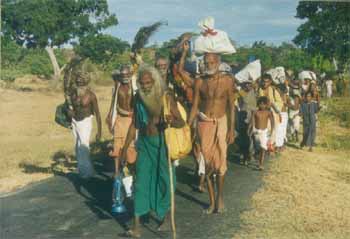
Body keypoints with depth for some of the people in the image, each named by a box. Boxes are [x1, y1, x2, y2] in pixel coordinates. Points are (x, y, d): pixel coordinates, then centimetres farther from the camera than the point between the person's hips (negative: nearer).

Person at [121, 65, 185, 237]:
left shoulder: (166, 97, -9)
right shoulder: (138, 98, 2)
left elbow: (181, 122, -9)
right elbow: (134, 124, 11)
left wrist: (172, 121, -33)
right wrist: (125, 147, 11)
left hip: (162, 143, -3)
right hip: (144, 143, 3)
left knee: (163, 180, 7)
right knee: (141, 181, -3)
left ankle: (164, 216, 31)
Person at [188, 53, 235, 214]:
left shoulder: (227, 80, -5)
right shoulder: (199, 82, -1)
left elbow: (231, 106, -2)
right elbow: (195, 107, 2)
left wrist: (232, 129, -7)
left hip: (221, 122, -1)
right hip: (204, 123, 2)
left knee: (220, 161, -4)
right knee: (207, 162, 5)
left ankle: (220, 197, 16)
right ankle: (212, 200, 16)